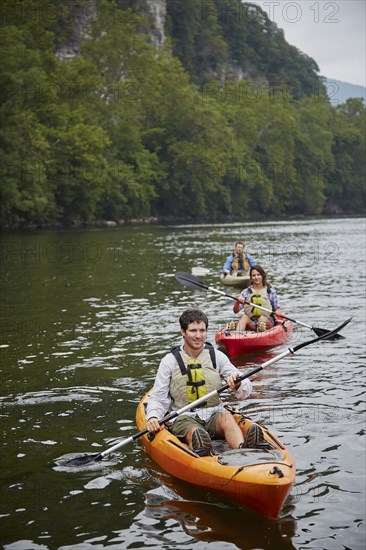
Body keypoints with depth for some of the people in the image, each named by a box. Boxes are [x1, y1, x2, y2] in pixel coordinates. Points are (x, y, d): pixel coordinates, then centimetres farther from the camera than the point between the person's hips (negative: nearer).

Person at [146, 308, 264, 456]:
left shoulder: (217, 356, 8)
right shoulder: (169, 361, 3)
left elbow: (246, 391, 6)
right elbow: (157, 398, 3)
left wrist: (238, 385, -19)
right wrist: (153, 417, -18)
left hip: (214, 415, 2)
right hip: (184, 417, -2)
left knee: (226, 416, -32)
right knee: (195, 432, -35)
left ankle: (242, 450, -61)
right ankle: (200, 452, -70)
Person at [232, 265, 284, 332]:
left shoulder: (270, 291, 9)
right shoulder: (246, 292, 10)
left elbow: (277, 309, 11)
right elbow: (236, 311, 3)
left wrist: (280, 313, -12)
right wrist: (237, 302, -18)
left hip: (267, 322, -1)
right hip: (250, 324, 1)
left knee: (262, 318, -32)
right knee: (244, 316, -29)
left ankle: (262, 329, -65)